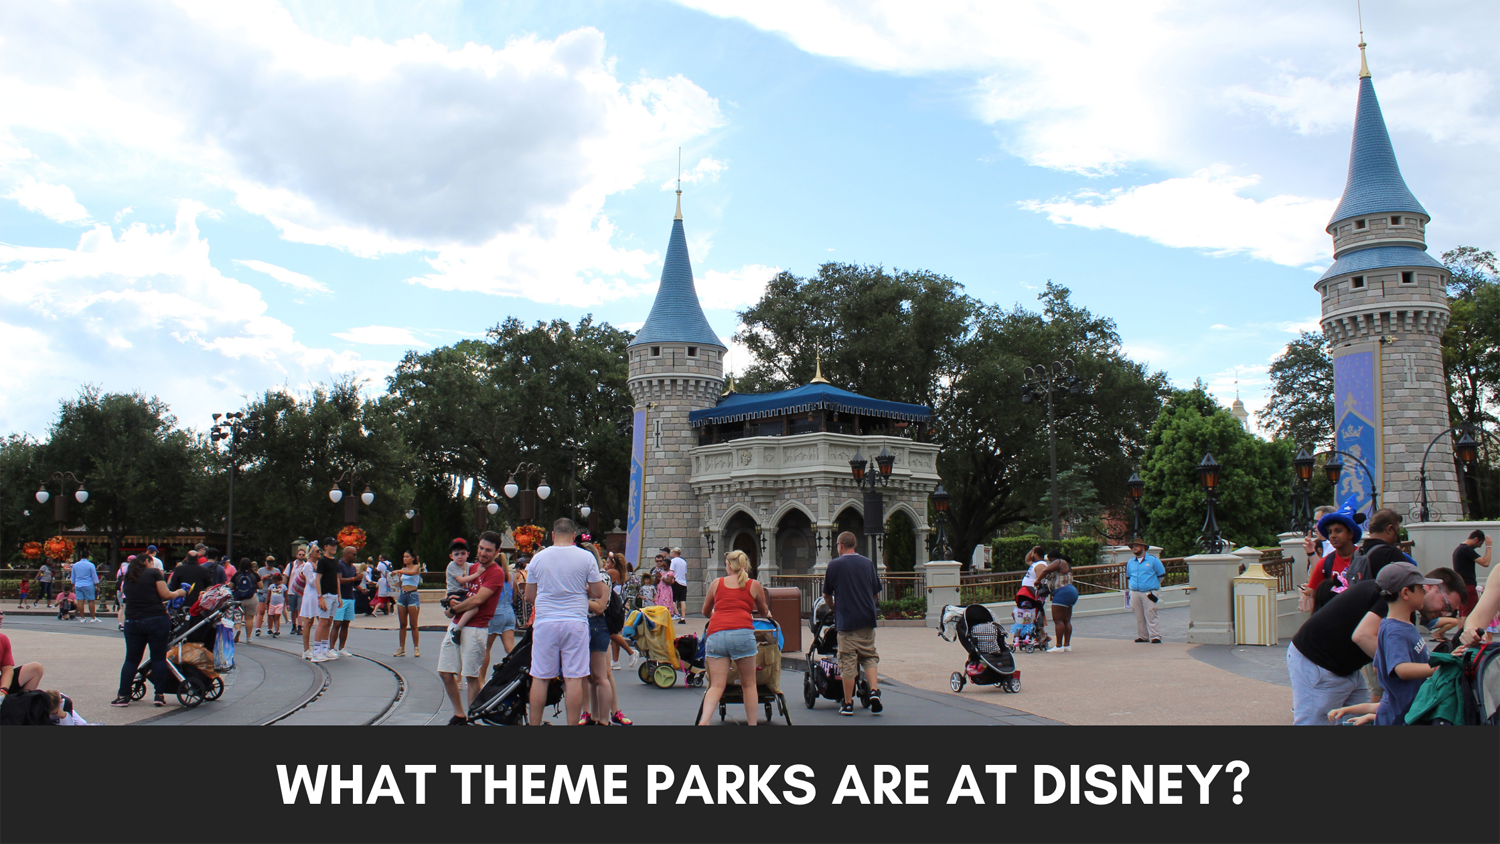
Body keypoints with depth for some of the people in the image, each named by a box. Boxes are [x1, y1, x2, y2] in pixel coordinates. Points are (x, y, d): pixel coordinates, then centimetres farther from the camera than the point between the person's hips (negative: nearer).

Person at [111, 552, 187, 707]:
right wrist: (178, 593, 14)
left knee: (131, 659, 10)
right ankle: (159, 695, 2)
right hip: (156, 620, -4)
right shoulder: (154, 572, 1)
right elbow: (165, 594, -5)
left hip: (132, 622, 4)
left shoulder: (127, 579, 17)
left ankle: (123, 696, 8)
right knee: (159, 657, 2)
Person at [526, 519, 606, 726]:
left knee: (540, 678, 7)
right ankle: (573, 723, 3)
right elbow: (597, 593, 3)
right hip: (576, 623, -1)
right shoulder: (586, 557, -1)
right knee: (574, 679, 1)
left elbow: (529, 596, 10)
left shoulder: (538, 558, 4)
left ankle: (534, 724, 11)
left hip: (545, 623, 1)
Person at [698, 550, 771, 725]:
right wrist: (767, 613, 56)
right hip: (742, 633, -2)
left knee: (716, 686, 2)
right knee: (749, 684, 10)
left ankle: (704, 721, -17)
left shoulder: (717, 583, 18)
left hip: (715, 634, 2)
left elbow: (706, 611, 32)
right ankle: (752, 723, 12)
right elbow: (764, 611, 32)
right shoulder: (754, 585, 15)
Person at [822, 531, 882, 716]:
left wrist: (834, 608, 24)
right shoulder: (868, 563, 7)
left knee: (848, 662, 1)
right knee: (869, 657, 14)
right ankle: (874, 691, -5)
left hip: (846, 620, -3)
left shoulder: (835, 564, -4)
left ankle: (848, 704, 6)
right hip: (867, 618, 3)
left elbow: (827, 595, 5)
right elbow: (876, 592, 13)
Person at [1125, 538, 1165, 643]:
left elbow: (1161, 574, 7)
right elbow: (1128, 576, 27)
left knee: (1151, 615, -9)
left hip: (1149, 593, -4)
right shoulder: (1130, 562, 14)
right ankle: (1142, 636, 13)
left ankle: (1155, 636, -7)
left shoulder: (1152, 560, 1)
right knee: (1139, 616, 6)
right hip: (1135, 593, 4)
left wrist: (1153, 585, 8)